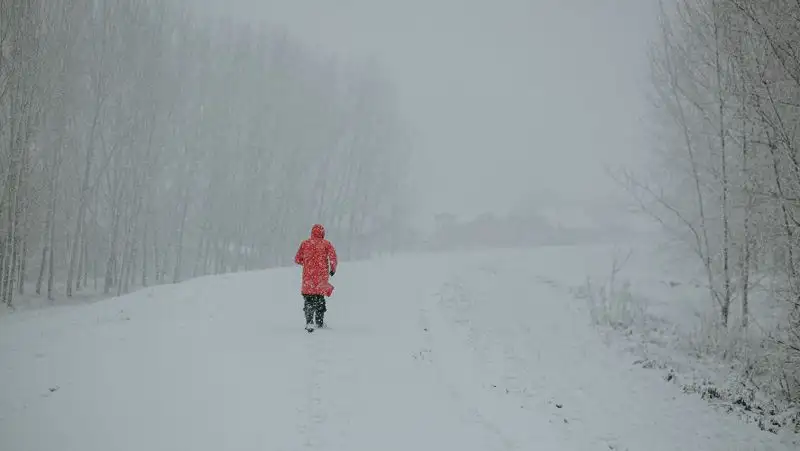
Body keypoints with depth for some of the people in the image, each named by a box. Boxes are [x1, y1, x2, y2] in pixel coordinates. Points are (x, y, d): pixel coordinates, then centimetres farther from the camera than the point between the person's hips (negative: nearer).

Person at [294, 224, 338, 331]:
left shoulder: (305, 243, 3)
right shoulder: (326, 244, -2)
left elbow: (297, 259, 7)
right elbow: (333, 258, -10)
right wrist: (333, 269, 6)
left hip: (308, 275, 0)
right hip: (322, 276, 0)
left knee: (308, 299, 4)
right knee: (320, 297, 17)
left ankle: (309, 322, -12)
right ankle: (319, 322, 24)